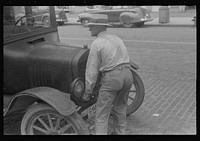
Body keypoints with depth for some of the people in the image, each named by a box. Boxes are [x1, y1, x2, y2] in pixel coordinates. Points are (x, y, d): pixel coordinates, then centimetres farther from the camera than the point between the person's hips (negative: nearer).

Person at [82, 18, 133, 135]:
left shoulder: (96, 44, -3)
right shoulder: (116, 38, 18)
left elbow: (92, 70, -4)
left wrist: (87, 92, 3)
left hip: (111, 77, -7)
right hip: (127, 74, 7)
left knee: (102, 113, 1)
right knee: (120, 107, 25)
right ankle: (120, 132, 36)